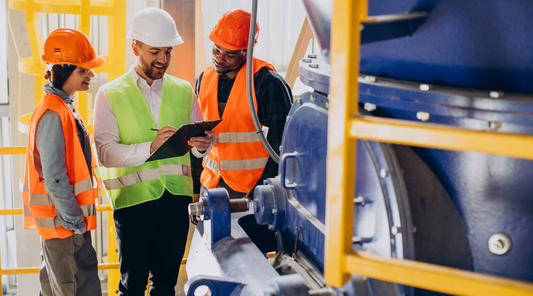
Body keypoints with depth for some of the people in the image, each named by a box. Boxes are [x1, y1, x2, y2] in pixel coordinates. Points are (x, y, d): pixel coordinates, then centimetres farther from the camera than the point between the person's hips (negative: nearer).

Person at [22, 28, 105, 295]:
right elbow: (54, 178, -22)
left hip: (57, 223, 10)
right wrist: (75, 222, -17)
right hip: (65, 224, -10)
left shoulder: (62, 108, 12)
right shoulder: (53, 114, -19)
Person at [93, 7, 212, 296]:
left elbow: (200, 140, 12)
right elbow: (106, 152, -11)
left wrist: (202, 144, -12)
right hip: (133, 198, -3)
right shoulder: (111, 94, 0)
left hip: (177, 197, 3)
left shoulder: (183, 91, 10)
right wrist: (149, 147, -26)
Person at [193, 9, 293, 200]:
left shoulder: (268, 82, -11)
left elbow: (281, 145, -11)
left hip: (252, 185, -5)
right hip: (210, 183, 5)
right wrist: (194, 187, 12)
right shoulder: (204, 79, 9)